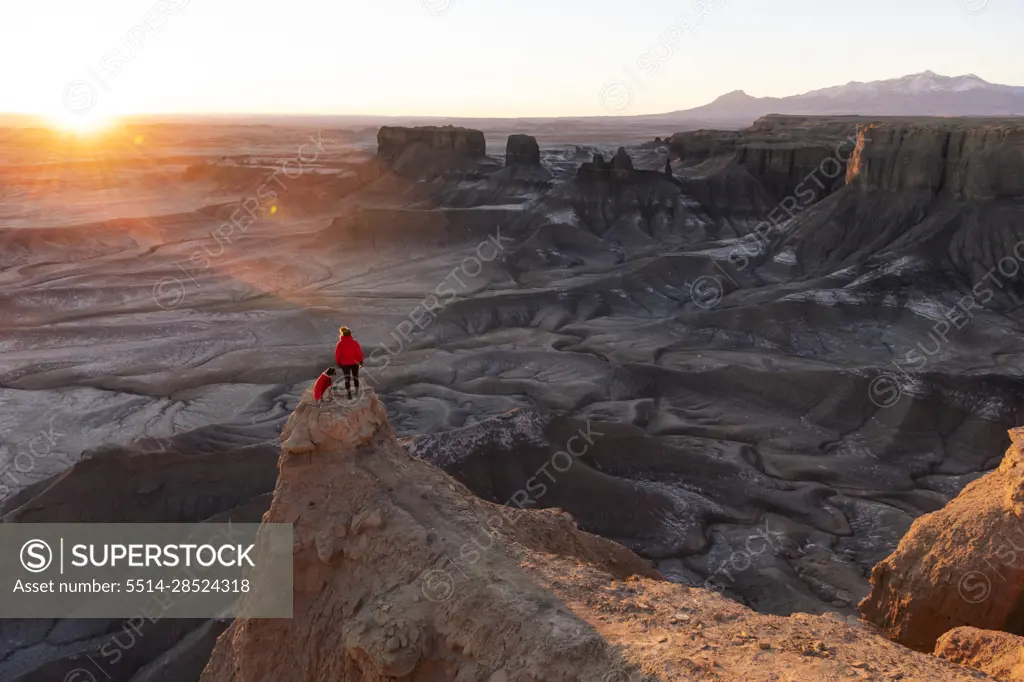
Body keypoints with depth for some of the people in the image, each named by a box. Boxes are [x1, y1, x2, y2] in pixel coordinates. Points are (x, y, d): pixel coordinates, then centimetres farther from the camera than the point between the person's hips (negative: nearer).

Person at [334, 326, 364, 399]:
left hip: (344, 363, 0)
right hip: (354, 363, 0)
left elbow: (337, 354, -8)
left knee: (347, 378, 9)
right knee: (355, 377, 18)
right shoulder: (354, 342, -14)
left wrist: (338, 362, 7)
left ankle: (349, 394, 3)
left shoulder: (340, 344, -13)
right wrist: (361, 361, 2)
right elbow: (359, 352, -11)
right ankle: (357, 391, 30)